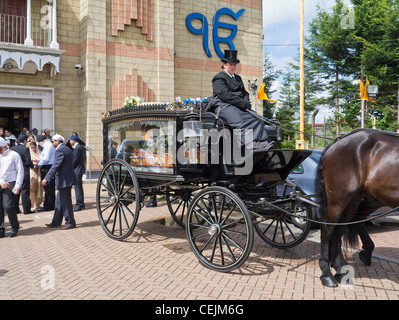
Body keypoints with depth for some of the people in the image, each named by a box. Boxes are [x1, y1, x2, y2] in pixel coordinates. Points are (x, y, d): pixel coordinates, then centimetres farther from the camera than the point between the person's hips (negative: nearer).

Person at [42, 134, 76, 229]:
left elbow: (55, 165, -21)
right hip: (66, 179, 10)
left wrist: (46, 178, -22)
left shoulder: (60, 150, -15)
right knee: (59, 202, 15)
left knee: (65, 202, -3)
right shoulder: (66, 149, 17)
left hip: (64, 180, -10)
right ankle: (56, 222, 22)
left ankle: (70, 223, 5)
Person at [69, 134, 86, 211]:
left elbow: (75, 160, -17)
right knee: (79, 187, 15)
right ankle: (81, 204, 23)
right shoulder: (80, 147, 14)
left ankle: (79, 205, -2)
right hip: (79, 170, 10)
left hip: (77, 170, -10)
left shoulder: (77, 148, -16)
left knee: (78, 187, -6)